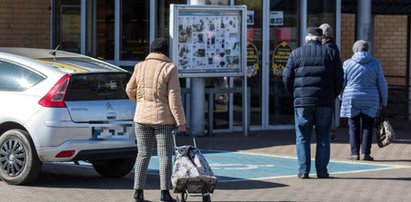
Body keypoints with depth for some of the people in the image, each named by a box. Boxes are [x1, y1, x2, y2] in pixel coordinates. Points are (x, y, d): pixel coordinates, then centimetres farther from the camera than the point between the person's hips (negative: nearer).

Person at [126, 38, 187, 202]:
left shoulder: (140, 67, 3)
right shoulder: (169, 68, -7)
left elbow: (130, 90, 14)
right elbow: (174, 97, -11)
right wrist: (180, 121, -7)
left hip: (142, 116, 3)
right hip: (163, 117, -3)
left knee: (143, 154, 11)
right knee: (165, 155, 2)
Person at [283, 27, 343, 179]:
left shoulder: (296, 54, 6)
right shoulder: (330, 53, 6)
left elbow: (287, 78, 3)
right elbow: (339, 79, 4)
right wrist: (333, 96, 16)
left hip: (302, 102, 0)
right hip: (325, 102, 0)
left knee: (302, 137, 4)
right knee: (323, 137, 6)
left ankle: (303, 171, 0)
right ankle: (322, 171, 3)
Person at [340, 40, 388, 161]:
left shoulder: (348, 63, -2)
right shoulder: (375, 64, 1)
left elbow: (341, 83, 4)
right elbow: (382, 85, 4)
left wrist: (342, 97, 20)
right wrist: (383, 102, 13)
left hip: (352, 101, 0)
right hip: (370, 101, 1)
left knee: (354, 127, 5)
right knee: (367, 127, 5)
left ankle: (355, 153, 1)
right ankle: (366, 153, -1)